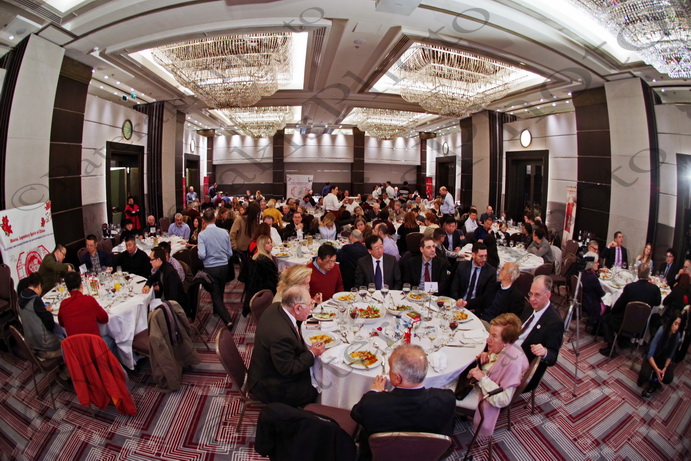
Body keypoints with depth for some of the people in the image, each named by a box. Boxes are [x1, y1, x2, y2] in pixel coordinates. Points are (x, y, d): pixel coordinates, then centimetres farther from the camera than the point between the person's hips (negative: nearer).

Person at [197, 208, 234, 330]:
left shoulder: (202, 234, -14)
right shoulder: (224, 232, -5)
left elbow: (202, 255, -20)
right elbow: (230, 253, 1)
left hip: (210, 268, -3)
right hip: (224, 266, 4)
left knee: (215, 295, 5)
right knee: (220, 292, 25)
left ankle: (227, 320, -8)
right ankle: (217, 310, 49)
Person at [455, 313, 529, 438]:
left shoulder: (514, 361, -33)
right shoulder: (500, 348, -11)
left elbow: (504, 400, -30)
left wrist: (482, 378, -30)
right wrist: (486, 357, -8)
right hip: (477, 383, 8)